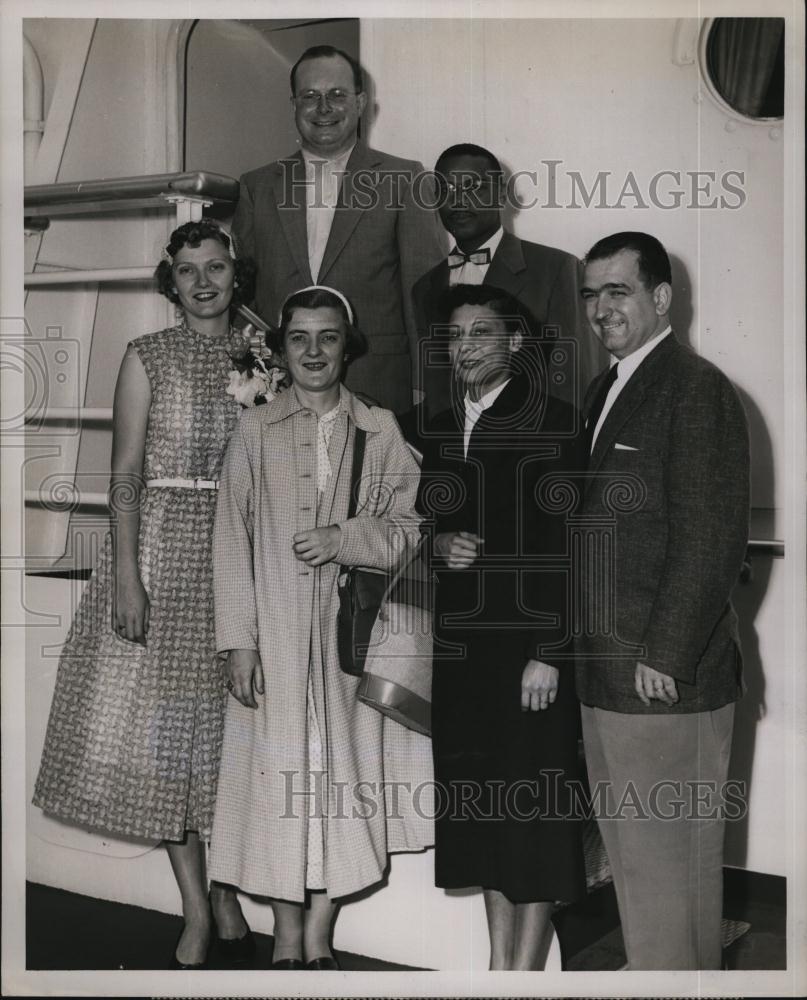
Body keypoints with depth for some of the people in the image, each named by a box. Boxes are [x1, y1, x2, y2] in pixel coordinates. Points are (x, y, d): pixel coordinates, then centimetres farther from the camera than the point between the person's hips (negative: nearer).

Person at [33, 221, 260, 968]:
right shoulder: (148, 356, 0)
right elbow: (126, 472, -5)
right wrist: (126, 577, -13)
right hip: (163, 546, -1)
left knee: (227, 723, 5)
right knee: (164, 723, 1)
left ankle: (226, 898, 17)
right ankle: (198, 913, 10)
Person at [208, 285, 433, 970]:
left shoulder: (381, 431, 5)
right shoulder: (255, 432, 4)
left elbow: (410, 530, 4)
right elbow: (232, 543, 1)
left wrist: (345, 538, -14)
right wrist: (238, 641, -5)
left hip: (350, 633, 1)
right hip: (274, 637, -1)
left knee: (342, 773, 4)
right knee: (279, 776, 2)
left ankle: (319, 939, 17)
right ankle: (287, 943, 16)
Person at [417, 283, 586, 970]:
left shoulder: (553, 422, -7)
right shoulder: (442, 430, 13)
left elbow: (567, 545, -11)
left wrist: (549, 654, -16)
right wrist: (439, 544, -3)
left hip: (530, 645, -6)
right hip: (460, 644, 6)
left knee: (532, 808, 0)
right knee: (480, 805, 11)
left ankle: (526, 969, 10)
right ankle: (499, 958, 22)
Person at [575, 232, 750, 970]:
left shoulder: (696, 389, -12)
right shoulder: (605, 389, 15)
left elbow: (712, 538, -17)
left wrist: (665, 656, -17)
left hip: (666, 678, -8)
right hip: (606, 671, 9)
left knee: (666, 860, 1)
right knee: (631, 852, 17)